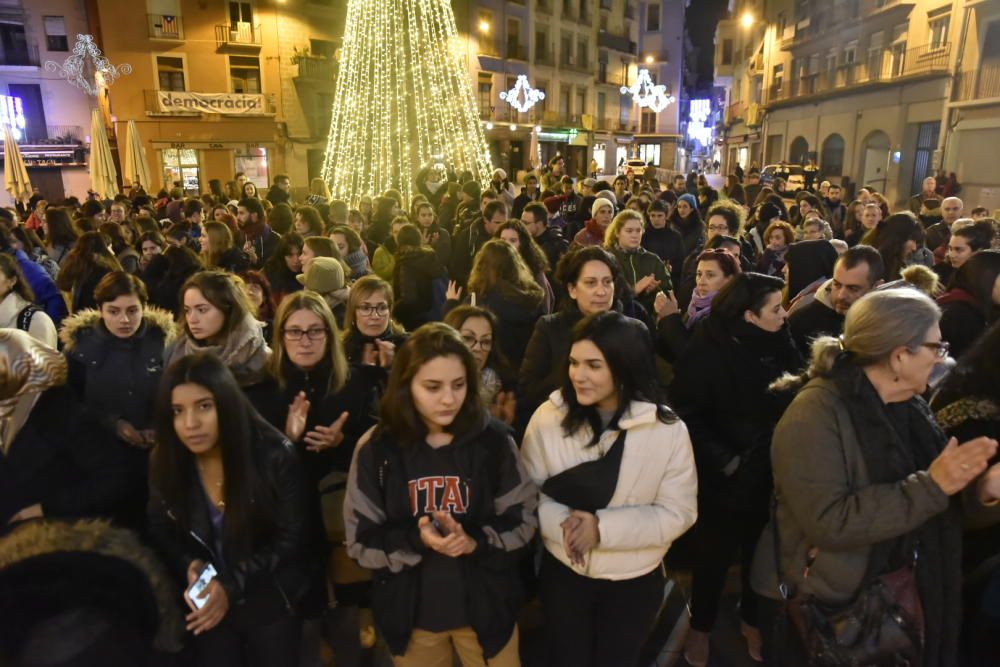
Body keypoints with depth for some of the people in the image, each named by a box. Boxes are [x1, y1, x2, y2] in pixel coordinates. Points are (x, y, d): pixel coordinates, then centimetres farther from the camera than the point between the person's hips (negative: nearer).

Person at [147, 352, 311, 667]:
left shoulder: (275, 456, -23)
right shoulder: (162, 463, -11)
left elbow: (291, 538, -15)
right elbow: (161, 534, 2)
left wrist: (233, 584, -23)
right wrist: (189, 566, -17)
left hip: (271, 603, -2)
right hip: (207, 603, 3)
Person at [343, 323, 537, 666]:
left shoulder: (494, 439, -13)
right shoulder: (376, 448, -12)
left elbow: (523, 520, -6)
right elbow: (361, 540, -9)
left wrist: (475, 542, -24)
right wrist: (416, 539, -26)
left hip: (486, 604, 0)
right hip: (409, 610, 1)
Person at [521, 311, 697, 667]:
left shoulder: (668, 429, -18)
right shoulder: (548, 417, -15)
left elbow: (678, 512, -15)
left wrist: (603, 527, -26)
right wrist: (562, 522, -28)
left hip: (635, 581, 0)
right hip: (562, 572, 1)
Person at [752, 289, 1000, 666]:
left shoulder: (909, 406, 2)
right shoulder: (817, 413, -25)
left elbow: (927, 505, 7)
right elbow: (828, 523, -33)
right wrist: (931, 487, -30)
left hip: (893, 594, 8)